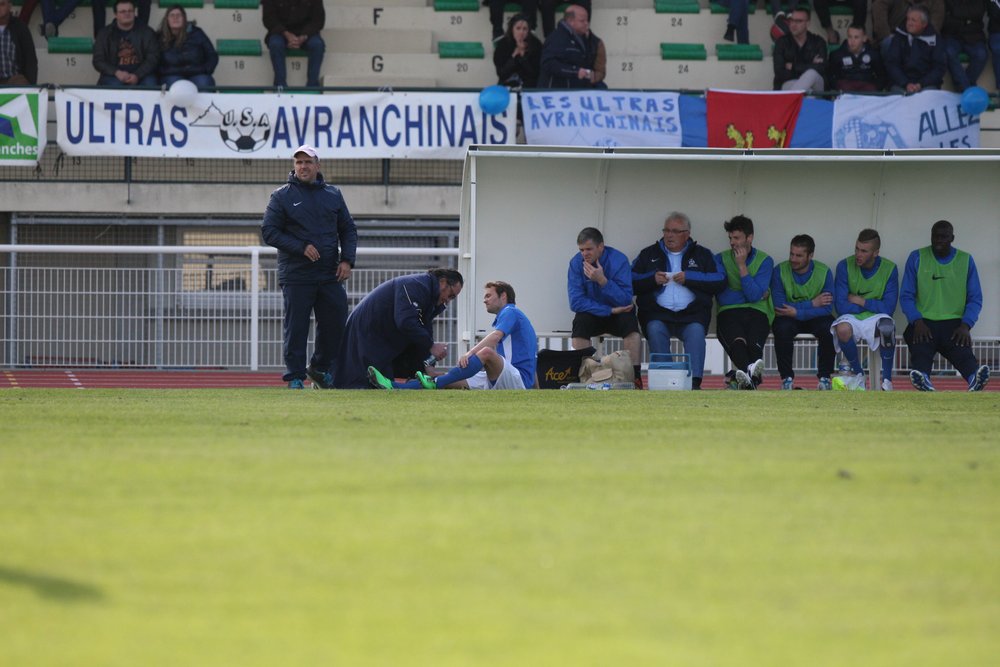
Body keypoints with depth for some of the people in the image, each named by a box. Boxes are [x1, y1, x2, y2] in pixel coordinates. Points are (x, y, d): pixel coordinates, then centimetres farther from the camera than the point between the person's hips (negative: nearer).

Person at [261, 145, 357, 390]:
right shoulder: (281, 196, 2)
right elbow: (269, 232, -3)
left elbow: (348, 230, 16)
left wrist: (347, 260, 1)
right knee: (296, 328, -3)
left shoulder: (333, 195, 13)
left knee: (335, 323, 5)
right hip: (296, 275, -3)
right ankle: (295, 377, 4)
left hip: (331, 275, 4)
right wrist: (301, 247, -13)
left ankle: (321, 368, 24)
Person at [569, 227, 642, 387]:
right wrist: (610, 310, -22)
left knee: (629, 320, -31)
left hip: (618, 312, -1)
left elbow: (625, 300, -23)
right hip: (592, 314, 1)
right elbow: (576, 302, -18)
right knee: (580, 322, -30)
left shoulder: (619, 260, -17)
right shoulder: (576, 263, -12)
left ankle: (635, 376, -28)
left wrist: (602, 280, -36)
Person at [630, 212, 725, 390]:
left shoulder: (702, 254, 17)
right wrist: (652, 279, -7)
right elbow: (632, 283, 11)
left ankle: (694, 381, -38)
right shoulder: (649, 254, 21)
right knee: (655, 329, -32)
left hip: (691, 313, -1)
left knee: (696, 331, -33)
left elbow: (720, 282, 3)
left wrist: (689, 278, -6)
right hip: (658, 311, 1)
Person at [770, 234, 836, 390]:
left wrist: (797, 312, -28)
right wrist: (812, 303, -20)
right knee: (782, 328, -35)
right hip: (790, 318, 0)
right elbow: (778, 306, -19)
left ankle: (824, 377, -16)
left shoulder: (824, 272, -11)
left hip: (815, 318, 0)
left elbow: (827, 308, -17)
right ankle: (787, 378, -21)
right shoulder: (780, 271, -12)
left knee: (829, 329, -32)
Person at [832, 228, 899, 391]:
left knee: (887, 328, -37)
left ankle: (887, 379, -18)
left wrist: (860, 301, -8)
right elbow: (841, 306, -10)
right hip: (852, 317, 0)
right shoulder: (845, 266, -5)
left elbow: (888, 308, -8)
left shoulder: (889, 269, -4)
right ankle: (857, 374, -10)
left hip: (875, 318, 0)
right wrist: (873, 305, -6)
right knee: (843, 329, -36)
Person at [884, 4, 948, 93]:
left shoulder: (934, 38, 3)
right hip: (901, 84, 0)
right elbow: (891, 63, 0)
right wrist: (906, 84, -15)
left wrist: (921, 84, -13)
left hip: (927, 84, 0)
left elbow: (940, 66, 0)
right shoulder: (899, 36, 4)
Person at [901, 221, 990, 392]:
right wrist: (917, 322, -13)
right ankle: (923, 380, -64)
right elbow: (906, 296, 6)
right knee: (920, 351, -34)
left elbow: (975, 299, 9)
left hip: (954, 324, 0)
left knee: (962, 352, -33)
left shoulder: (966, 261, 14)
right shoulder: (917, 258, 11)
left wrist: (965, 325, -10)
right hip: (924, 323, 0)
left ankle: (975, 378, -63)